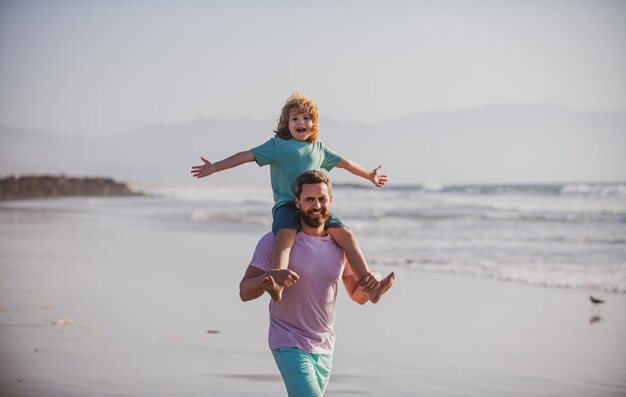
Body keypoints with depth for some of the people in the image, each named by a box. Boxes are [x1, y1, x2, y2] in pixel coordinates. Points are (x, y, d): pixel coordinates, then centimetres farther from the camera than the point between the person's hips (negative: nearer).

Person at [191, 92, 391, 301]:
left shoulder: (319, 149, 21)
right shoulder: (277, 145, 6)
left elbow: (343, 162, 35)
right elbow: (247, 156, -1)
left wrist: (370, 175, 47)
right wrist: (214, 167, -10)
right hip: (287, 204, -5)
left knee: (345, 233, -14)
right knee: (286, 232, -36)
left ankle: (366, 278, -10)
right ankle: (277, 282, -53)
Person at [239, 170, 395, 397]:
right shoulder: (274, 242, -12)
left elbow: (357, 295, 10)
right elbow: (245, 292, -14)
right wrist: (267, 277, -36)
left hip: (324, 347, 5)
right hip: (290, 345, -5)